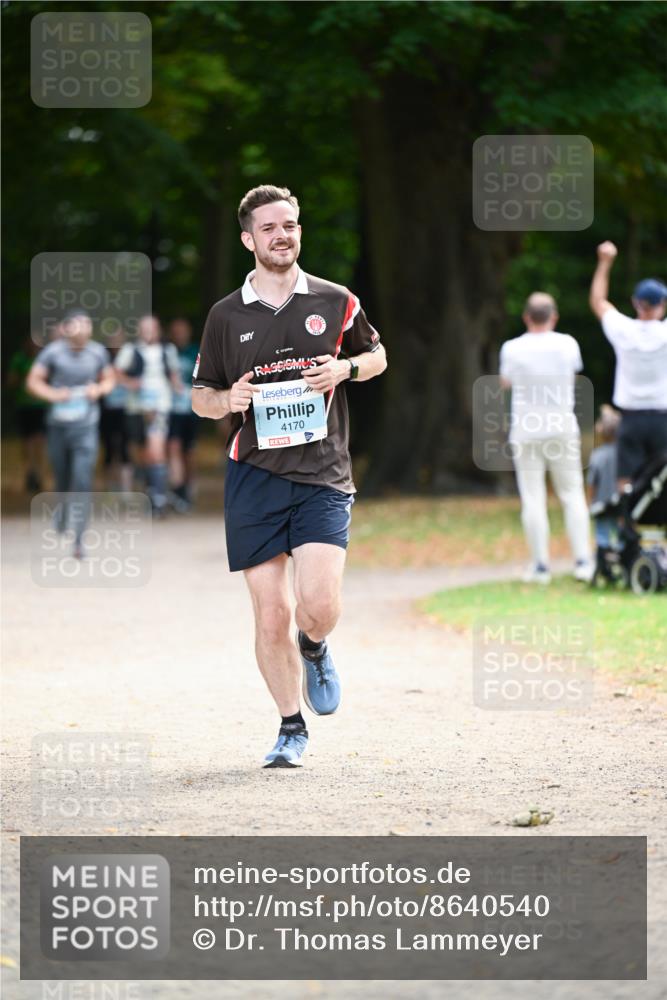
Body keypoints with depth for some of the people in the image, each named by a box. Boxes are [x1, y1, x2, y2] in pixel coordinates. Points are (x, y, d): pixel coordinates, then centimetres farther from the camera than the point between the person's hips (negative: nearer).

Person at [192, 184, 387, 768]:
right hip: (253, 477, 1)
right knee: (271, 616, -2)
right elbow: (200, 394, 15)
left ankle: (315, 650, 20)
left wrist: (345, 368, -2)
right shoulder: (227, 315, 6)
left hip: (322, 475, -1)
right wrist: (226, 400, -8)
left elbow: (377, 355, 20)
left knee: (320, 602, -16)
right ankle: (292, 728, 15)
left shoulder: (336, 302, 6)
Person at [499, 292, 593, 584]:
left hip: (525, 431, -1)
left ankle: (540, 565, 0)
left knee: (532, 499, 1)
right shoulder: (567, 344, -4)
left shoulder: (512, 349, -8)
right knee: (572, 495, 8)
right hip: (563, 428, 1)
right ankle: (582, 561, 1)